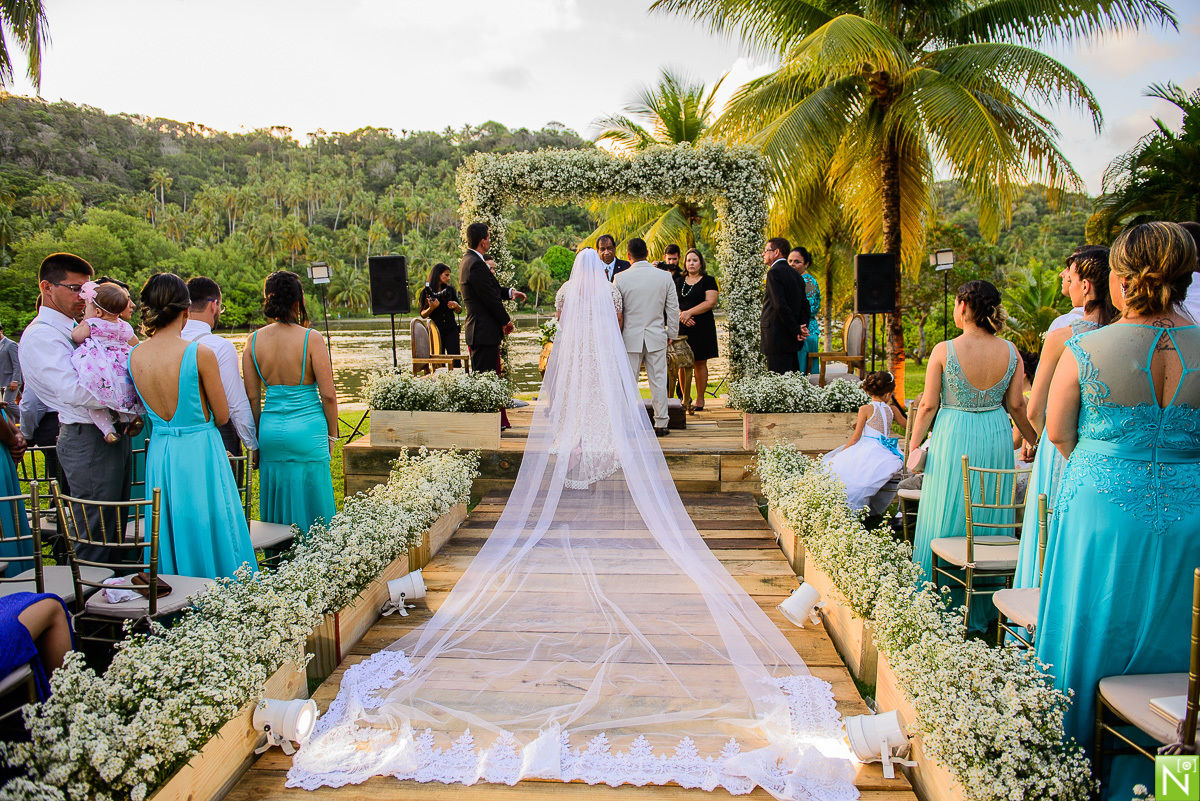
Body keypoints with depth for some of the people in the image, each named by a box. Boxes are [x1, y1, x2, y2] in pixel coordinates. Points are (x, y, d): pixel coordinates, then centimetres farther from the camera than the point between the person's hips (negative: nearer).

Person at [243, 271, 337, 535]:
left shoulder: (254, 340, -1)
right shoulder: (311, 339, -12)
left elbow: (252, 396, 3)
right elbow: (328, 394, -10)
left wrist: (257, 437, 13)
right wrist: (331, 434, 2)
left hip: (270, 431, 4)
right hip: (307, 429, -4)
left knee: (276, 506, 15)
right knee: (310, 502, 8)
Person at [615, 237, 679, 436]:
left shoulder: (621, 278, -7)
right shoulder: (664, 277, -1)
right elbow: (673, 309, 4)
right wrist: (672, 333, 15)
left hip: (631, 337, -1)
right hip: (657, 337, 1)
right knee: (658, 381, 7)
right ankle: (660, 424, 12)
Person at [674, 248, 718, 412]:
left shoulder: (708, 281, 2)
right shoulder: (678, 281, 14)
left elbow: (710, 302, -10)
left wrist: (689, 312, -15)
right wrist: (681, 315, -11)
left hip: (702, 328, -3)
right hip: (681, 327, 3)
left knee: (700, 363, 0)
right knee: (682, 364, 2)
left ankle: (700, 399, 7)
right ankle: (685, 398, 13)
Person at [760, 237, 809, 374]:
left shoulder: (774, 272, -10)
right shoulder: (795, 274, 18)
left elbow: (780, 305, -19)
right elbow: (805, 305, 15)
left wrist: (797, 330, -13)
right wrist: (802, 328, 3)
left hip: (777, 340, -9)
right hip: (792, 342, 9)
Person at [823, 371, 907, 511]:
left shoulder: (865, 409, -3)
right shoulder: (892, 409, 11)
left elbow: (856, 437, -3)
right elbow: (906, 424, 29)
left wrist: (841, 452, 5)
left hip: (869, 450, -7)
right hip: (887, 452, 7)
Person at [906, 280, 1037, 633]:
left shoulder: (944, 350, -14)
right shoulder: (1009, 351, -4)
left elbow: (929, 405, -9)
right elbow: (1016, 406, 1)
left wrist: (915, 443, 3)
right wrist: (1036, 441, 15)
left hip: (953, 438, -3)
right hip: (996, 436, 3)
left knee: (947, 521, 9)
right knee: (990, 518, 15)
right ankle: (984, 609, 27)